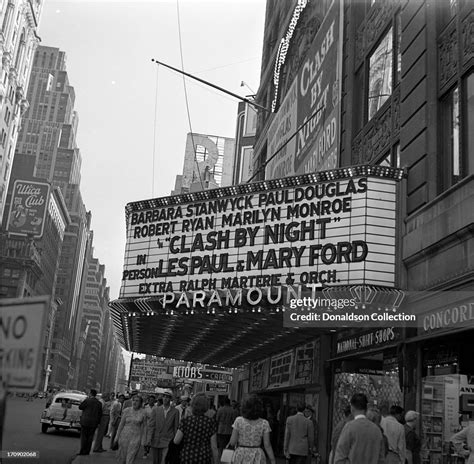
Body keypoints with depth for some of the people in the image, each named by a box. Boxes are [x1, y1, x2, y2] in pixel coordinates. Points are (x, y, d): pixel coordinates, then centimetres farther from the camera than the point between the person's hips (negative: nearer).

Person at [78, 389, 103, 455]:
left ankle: (83, 451, -1)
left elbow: (80, 407, 0)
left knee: (84, 436, 2)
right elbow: (100, 414, 8)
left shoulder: (87, 400, -10)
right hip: (94, 422, 4)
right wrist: (98, 422, 15)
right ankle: (87, 451, 8)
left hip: (85, 421, -4)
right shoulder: (99, 403, 6)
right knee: (90, 437, 8)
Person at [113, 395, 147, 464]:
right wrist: (117, 436, 4)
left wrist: (143, 440, -3)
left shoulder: (143, 413, -3)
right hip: (125, 436, 2)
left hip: (136, 437, -2)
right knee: (122, 456, 9)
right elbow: (121, 424, 3)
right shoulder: (126, 411, -1)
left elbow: (144, 427, -1)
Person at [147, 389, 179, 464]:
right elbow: (151, 425, -2)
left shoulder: (175, 411, -1)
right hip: (155, 441, 2)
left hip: (168, 442, -2)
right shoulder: (155, 410, 2)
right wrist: (149, 439, -11)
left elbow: (176, 427, 4)